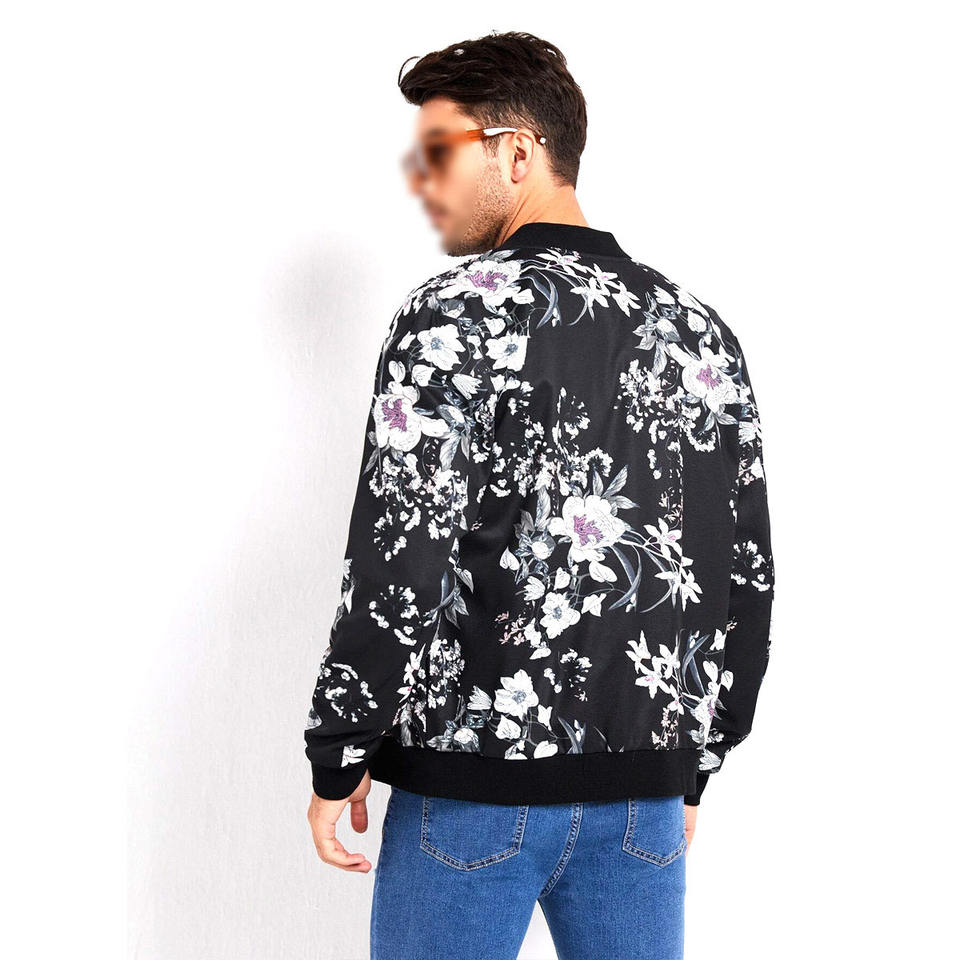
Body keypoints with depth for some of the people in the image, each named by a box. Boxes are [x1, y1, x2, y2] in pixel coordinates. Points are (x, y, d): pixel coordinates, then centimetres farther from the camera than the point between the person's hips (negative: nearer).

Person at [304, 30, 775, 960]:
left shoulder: (456, 314, -10)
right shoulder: (699, 328, 8)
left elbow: (398, 561, -15)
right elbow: (747, 574, 10)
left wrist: (336, 761, -5)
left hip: (476, 784, -5)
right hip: (643, 794, 5)